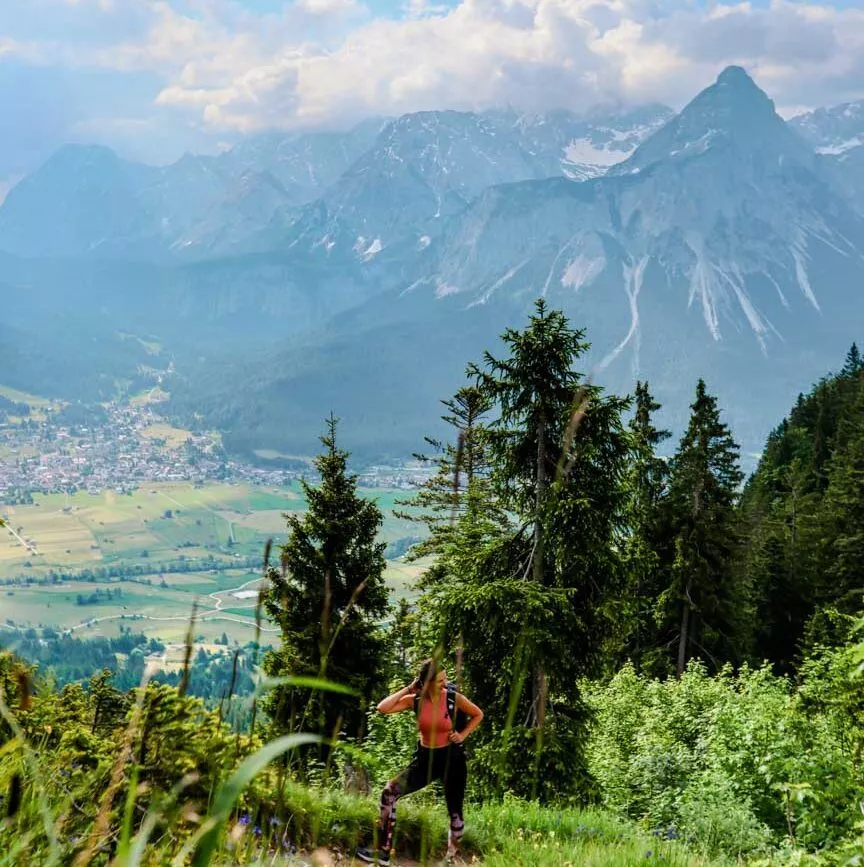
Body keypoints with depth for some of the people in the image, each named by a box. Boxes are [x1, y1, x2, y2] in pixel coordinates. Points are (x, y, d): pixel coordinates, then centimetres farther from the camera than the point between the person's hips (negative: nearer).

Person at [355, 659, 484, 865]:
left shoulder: (454, 698, -12)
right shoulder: (415, 700, -8)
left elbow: (478, 715, 4)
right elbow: (383, 708, -20)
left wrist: (462, 735, -7)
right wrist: (408, 689, -16)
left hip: (452, 758, -2)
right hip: (426, 758, 2)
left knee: (455, 812, 4)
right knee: (390, 792, -13)